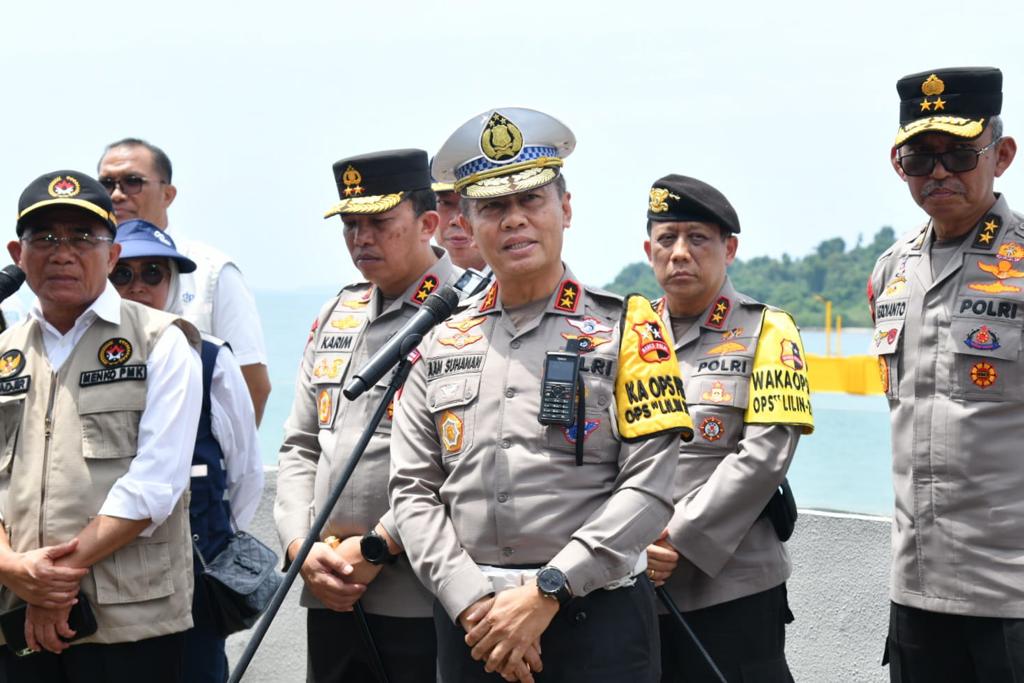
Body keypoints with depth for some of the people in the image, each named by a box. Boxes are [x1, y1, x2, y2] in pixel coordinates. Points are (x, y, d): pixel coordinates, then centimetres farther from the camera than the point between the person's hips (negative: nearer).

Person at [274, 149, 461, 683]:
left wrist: (376, 548, -15)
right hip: (329, 595, 6)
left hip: (425, 596, -6)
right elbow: (299, 446, 16)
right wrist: (302, 547, 1)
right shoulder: (336, 316, 16)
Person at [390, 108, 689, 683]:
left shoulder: (627, 329, 0)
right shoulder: (440, 345, 11)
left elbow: (648, 486, -9)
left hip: (597, 619, -3)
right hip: (471, 626, 3)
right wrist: (471, 603, -9)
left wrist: (546, 592, -15)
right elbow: (413, 491, 5)